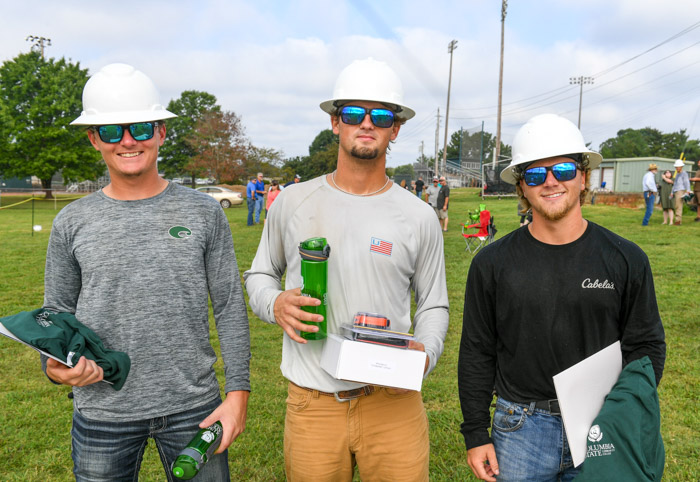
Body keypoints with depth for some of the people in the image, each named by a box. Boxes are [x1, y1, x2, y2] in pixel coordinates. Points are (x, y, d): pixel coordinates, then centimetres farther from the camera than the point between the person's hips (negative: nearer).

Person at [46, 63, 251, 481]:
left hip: (193, 406, 0)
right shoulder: (73, 222, 2)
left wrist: (238, 392, -6)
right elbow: (57, 312, 9)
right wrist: (54, 364, -11)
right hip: (103, 413, 1)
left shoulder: (204, 212, -1)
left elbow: (230, 308, -1)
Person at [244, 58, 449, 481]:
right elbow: (260, 274, 14)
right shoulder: (293, 203, 2)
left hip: (394, 401, 0)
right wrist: (275, 305, -7)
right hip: (313, 403, 1)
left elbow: (433, 304, 9)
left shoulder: (419, 217, 1)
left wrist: (425, 352, -11)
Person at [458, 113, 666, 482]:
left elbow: (646, 347, 3)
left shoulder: (626, 260, -2)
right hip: (521, 429, 0)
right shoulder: (492, 263, -3)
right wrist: (475, 435, -1)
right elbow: (476, 354, 1)